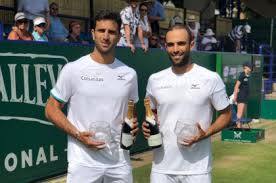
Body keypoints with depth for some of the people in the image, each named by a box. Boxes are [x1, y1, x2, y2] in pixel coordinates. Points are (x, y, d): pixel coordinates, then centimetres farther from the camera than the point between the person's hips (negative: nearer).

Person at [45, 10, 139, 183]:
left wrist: (133, 125, -4)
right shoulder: (73, 69, -5)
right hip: (84, 162, -3)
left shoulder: (129, 74, 6)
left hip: (120, 162, 3)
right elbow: (52, 109, -1)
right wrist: (77, 134, -13)